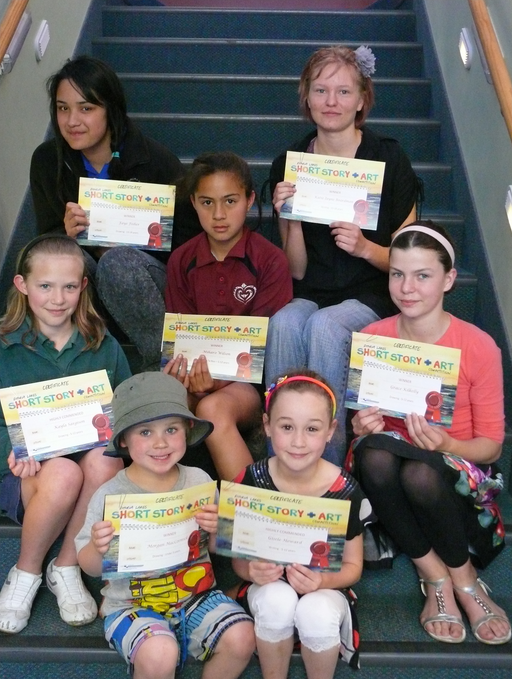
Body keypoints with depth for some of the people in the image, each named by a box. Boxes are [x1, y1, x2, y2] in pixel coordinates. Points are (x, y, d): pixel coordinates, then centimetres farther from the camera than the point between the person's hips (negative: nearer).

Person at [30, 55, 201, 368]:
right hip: (86, 279, 3)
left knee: (118, 260, -35)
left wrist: (125, 241, -22)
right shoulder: (46, 161, -2)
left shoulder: (155, 159, -12)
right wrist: (67, 233, -21)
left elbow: (189, 235, -8)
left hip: (148, 275, -2)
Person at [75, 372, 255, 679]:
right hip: (133, 604, -3)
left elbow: (216, 548, 6)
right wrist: (98, 548, -26)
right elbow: (91, 567, -3)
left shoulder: (199, 481, -6)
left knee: (242, 639, -17)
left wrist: (218, 530, -17)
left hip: (196, 593, 3)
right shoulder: (110, 495, -13)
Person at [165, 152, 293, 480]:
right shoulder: (181, 261, 8)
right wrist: (186, 374, -16)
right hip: (201, 372, 3)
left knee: (213, 409, -34)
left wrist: (220, 378, -25)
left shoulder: (271, 260, -5)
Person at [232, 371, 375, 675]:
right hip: (269, 585, 1)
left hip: (325, 589, 0)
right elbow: (238, 557, -3)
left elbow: (353, 566, -4)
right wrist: (252, 571, -27)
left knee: (317, 611, -34)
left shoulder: (346, 491, -14)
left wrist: (323, 581, -26)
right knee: (276, 600, -34)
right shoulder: (252, 481, -12)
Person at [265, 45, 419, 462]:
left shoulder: (389, 159, -3)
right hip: (310, 295, 2)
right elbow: (297, 272, 4)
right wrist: (290, 220, -14)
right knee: (284, 323, -31)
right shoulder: (289, 164, 4)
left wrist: (365, 247, -19)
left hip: (371, 296, -2)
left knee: (325, 326, -33)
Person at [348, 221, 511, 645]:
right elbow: (361, 421, 7)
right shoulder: (372, 338, -4)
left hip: (457, 474, -2)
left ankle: (463, 577, -6)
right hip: (388, 474, 2)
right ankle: (436, 577, -14)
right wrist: (363, 426, -17)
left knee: (421, 473, -37)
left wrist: (446, 444, -26)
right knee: (374, 452, -34)